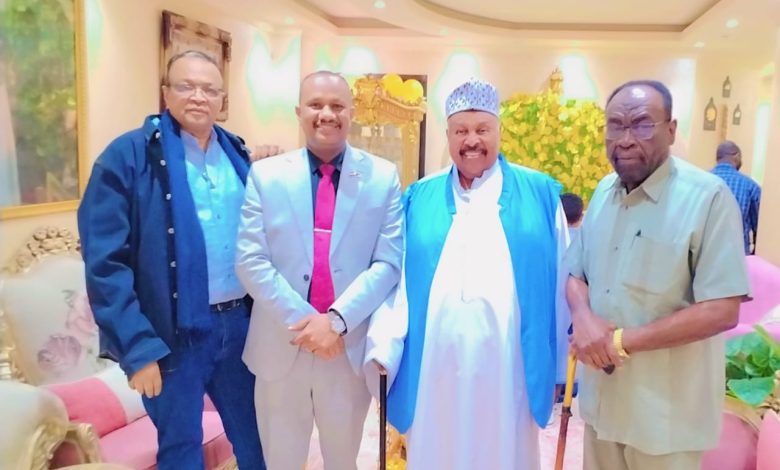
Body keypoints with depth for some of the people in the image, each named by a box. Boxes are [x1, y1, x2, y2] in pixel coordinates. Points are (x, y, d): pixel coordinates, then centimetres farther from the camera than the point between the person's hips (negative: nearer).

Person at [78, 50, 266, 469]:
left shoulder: (237, 154, 9)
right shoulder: (128, 155, -8)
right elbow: (105, 262, -12)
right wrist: (137, 347, -15)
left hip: (240, 323, 5)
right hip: (175, 335, -4)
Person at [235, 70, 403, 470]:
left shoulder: (383, 177, 0)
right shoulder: (265, 174, 1)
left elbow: (389, 262, -7)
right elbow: (250, 261, -5)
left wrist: (338, 320, -17)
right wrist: (301, 321, -14)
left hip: (351, 347, 0)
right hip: (281, 346, 1)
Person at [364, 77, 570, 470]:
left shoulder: (540, 194, 3)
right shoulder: (418, 199, 6)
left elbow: (560, 282, 3)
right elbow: (396, 277, 2)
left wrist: (554, 368, 4)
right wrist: (383, 350, -9)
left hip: (507, 372, -1)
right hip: (432, 370, 1)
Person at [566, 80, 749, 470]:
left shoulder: (708, 196, -15)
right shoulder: (603, 192, 4)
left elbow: (721, 311, -18)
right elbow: (576, 275, 9)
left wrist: (622, 341, -18)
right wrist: (584, 317, -13)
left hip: (667, 409, -5)